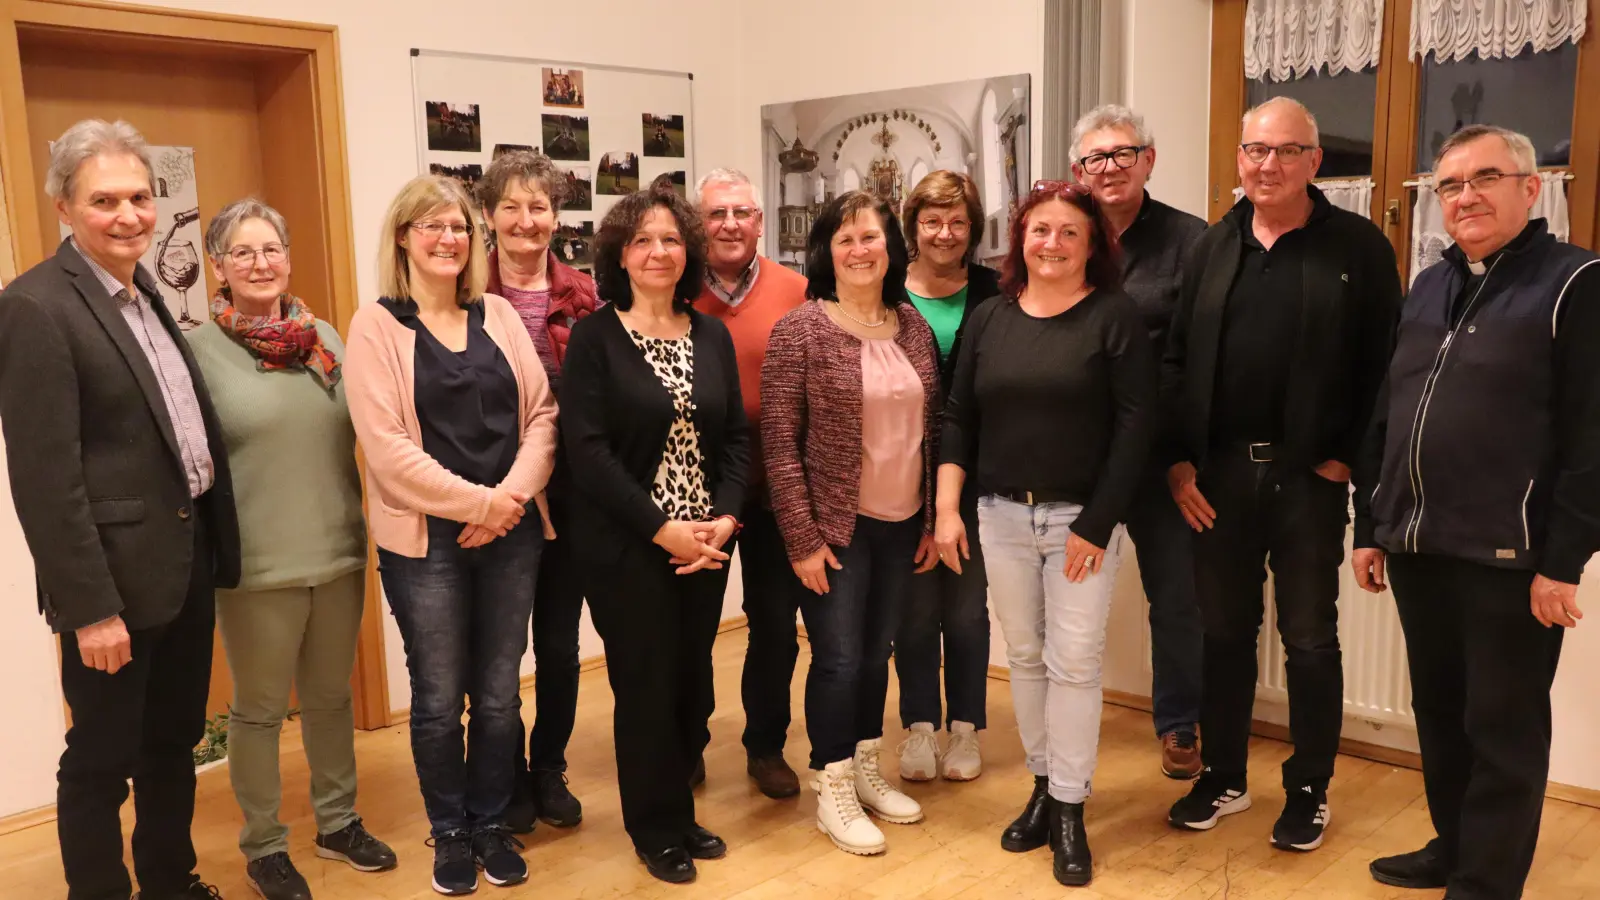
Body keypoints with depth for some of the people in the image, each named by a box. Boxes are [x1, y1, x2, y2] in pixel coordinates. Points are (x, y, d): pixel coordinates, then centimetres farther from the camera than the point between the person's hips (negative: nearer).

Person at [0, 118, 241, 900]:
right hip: (117, 576, -8)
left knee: (175, 742, 21)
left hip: (187, 558, 8)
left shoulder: (143, 290, 10)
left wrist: (210, 542, 11)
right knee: (101, 761, 9)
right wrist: (90, 607, -19)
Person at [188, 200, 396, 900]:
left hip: (338, 553, 4)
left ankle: (338, 822, 34)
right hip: (256, 566, -4)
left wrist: (365, 527, 13)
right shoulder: (198, 350, -7)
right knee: (259, 709, 10)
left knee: (332, 696, 17)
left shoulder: (325, 338, 5)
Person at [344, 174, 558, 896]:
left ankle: (491, 823, 29)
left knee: (499, 693, 11)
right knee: (439, 698, 8)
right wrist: (477, 502, -15)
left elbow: (542, 413, 3)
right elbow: (384, 444, -12)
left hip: (511, 531, 3)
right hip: (425, 540, -3)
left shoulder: (498, 315, 8)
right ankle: (449, 832, 27)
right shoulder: (376, 325, -4)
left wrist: (514, 495, -12)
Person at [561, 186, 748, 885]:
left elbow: (736, 436, 7)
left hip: (705, 541, 4)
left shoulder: (712, 336, 8)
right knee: (646, 683, 4)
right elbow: (587, 449, -13)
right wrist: (662, 529, -17)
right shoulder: (594, 337, -5)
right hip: (627, 545, -4)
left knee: (693, 678, 10)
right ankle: (657, 828, 23)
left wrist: (724, 518, -9)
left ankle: (679, 810, 30)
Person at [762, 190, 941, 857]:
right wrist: (803, 540, -15)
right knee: (839, 657, 3)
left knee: (878, 652, 15)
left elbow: (930, 431, 10)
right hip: (836, 527, -5)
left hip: (902, 524, 5)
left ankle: (866, 770, 33)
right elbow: (779, 445, -12)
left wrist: (932, 520, 8)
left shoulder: (914, 325, 5)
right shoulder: (799, 330, -10)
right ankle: (831, 791, 20)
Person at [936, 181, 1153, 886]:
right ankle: (1042, 787, 27)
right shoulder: (989, 318, 6)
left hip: (1082, 518, -4)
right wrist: (947, 509, -2)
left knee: (1074, 663, -1)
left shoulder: (1114, 316, -5)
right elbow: (958, 419, 8)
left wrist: (1096, 524, -13)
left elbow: (1135, 424, -10)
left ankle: (1069, 809, 13)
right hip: (1001, 515, 4)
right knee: (1024, 657, 12)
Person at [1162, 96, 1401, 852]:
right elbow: (1177, 360, 4)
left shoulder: (1358, 246, -2)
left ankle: (1309, 791, 23)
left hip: (1308, 476, -3)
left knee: (1310, 639, 8)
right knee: (1224, 630, 12)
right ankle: (1222, 776, 27)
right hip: (1218, 473, 3)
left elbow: (1380, 364, -5)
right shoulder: (1213, 247, 8)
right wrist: (1179, 461, -3)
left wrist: (1347, 458, -10)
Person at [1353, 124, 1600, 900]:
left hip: (1507, 557, -6)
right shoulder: (1428, 287, 13)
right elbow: (1383, 417, 15)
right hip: (1417, 546, 6)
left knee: (1503, 729, 6)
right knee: (1437, 712, 16)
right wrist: (1369, 527, 12)